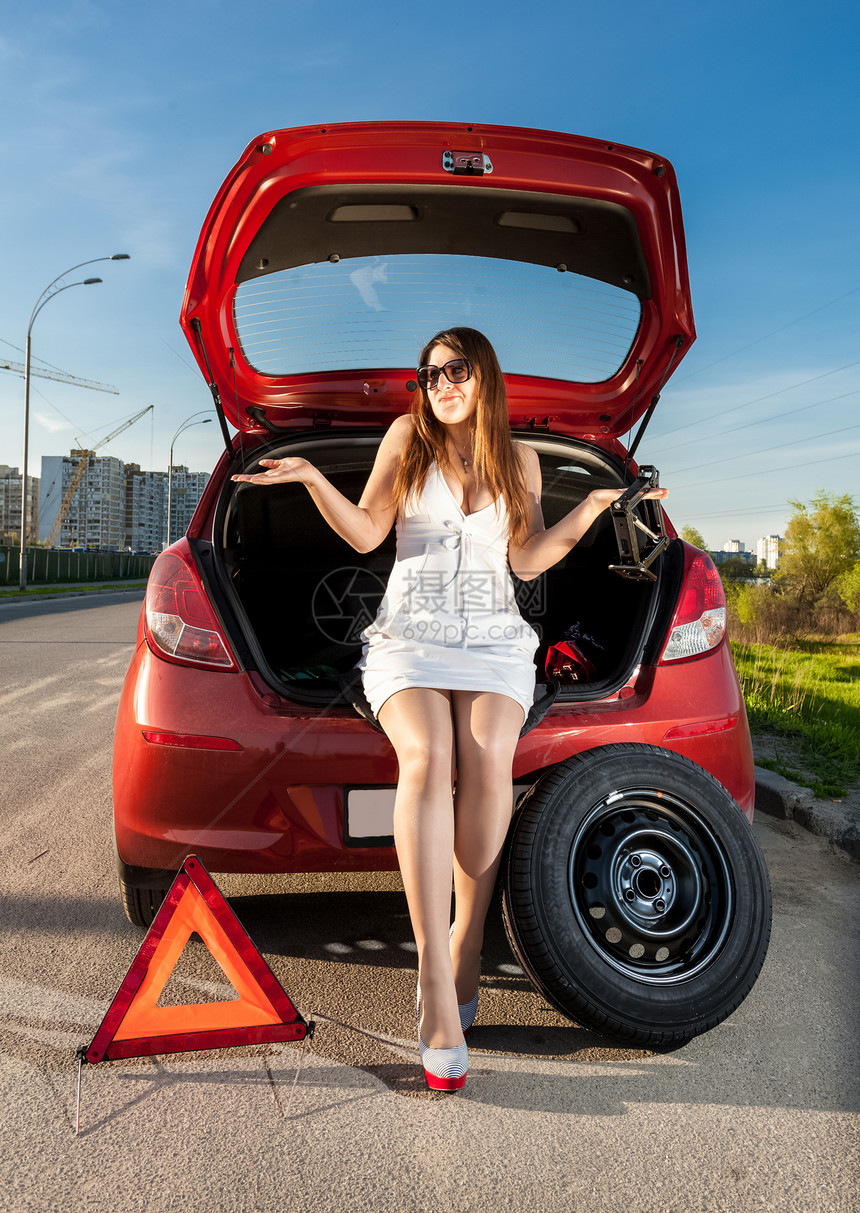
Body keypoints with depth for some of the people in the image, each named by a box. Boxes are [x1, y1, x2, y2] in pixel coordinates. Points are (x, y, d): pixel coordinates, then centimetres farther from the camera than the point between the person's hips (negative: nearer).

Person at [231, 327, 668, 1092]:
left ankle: (465, 946, -11)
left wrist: (596, 505, 2)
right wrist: (313, 478, -8)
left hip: (493, 636, 2)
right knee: (427, 758, -31)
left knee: (488, 760, -30)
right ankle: (439, 989, -30)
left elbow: (527, 560, 10)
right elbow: (365, 534, 6)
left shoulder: (518, 459, 16)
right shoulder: (408, 439, 11)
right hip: (409, 634, -1)